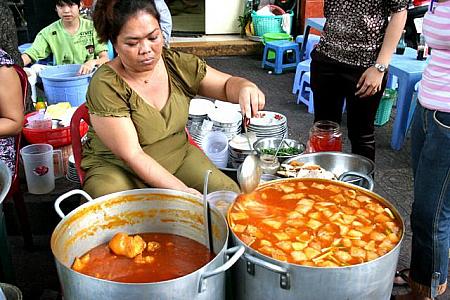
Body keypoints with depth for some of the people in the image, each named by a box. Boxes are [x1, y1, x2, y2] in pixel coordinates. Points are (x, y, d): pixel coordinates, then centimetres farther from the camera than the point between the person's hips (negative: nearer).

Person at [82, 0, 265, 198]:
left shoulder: (178, 65, -6)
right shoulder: (105, 85, -20)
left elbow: (228, 85, 5)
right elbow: (131, 155, -22)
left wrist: (245, 88, -20)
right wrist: (182, 190, -28)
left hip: (179, 156, 4)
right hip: (117, 170, -4)